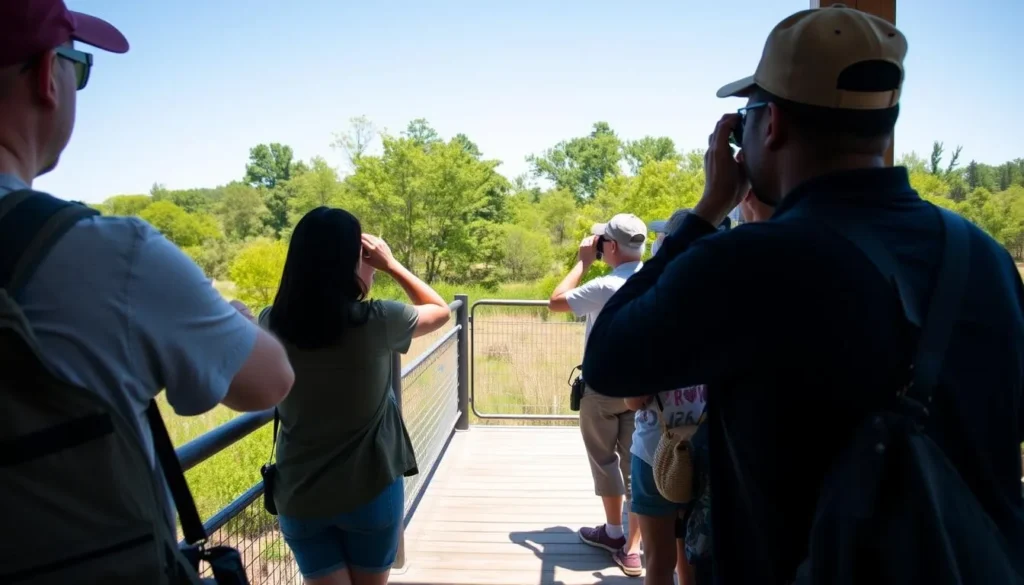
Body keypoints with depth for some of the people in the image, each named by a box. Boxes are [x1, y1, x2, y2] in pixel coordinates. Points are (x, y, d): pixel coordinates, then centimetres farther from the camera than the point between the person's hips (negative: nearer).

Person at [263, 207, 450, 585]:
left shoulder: (271, 325, -10)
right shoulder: (376, 322, -18)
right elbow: (441, 311, 2)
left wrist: (315, 262, 8)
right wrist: (391, 264, 4)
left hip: (299, 496, 2)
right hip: (370, 491, -2)